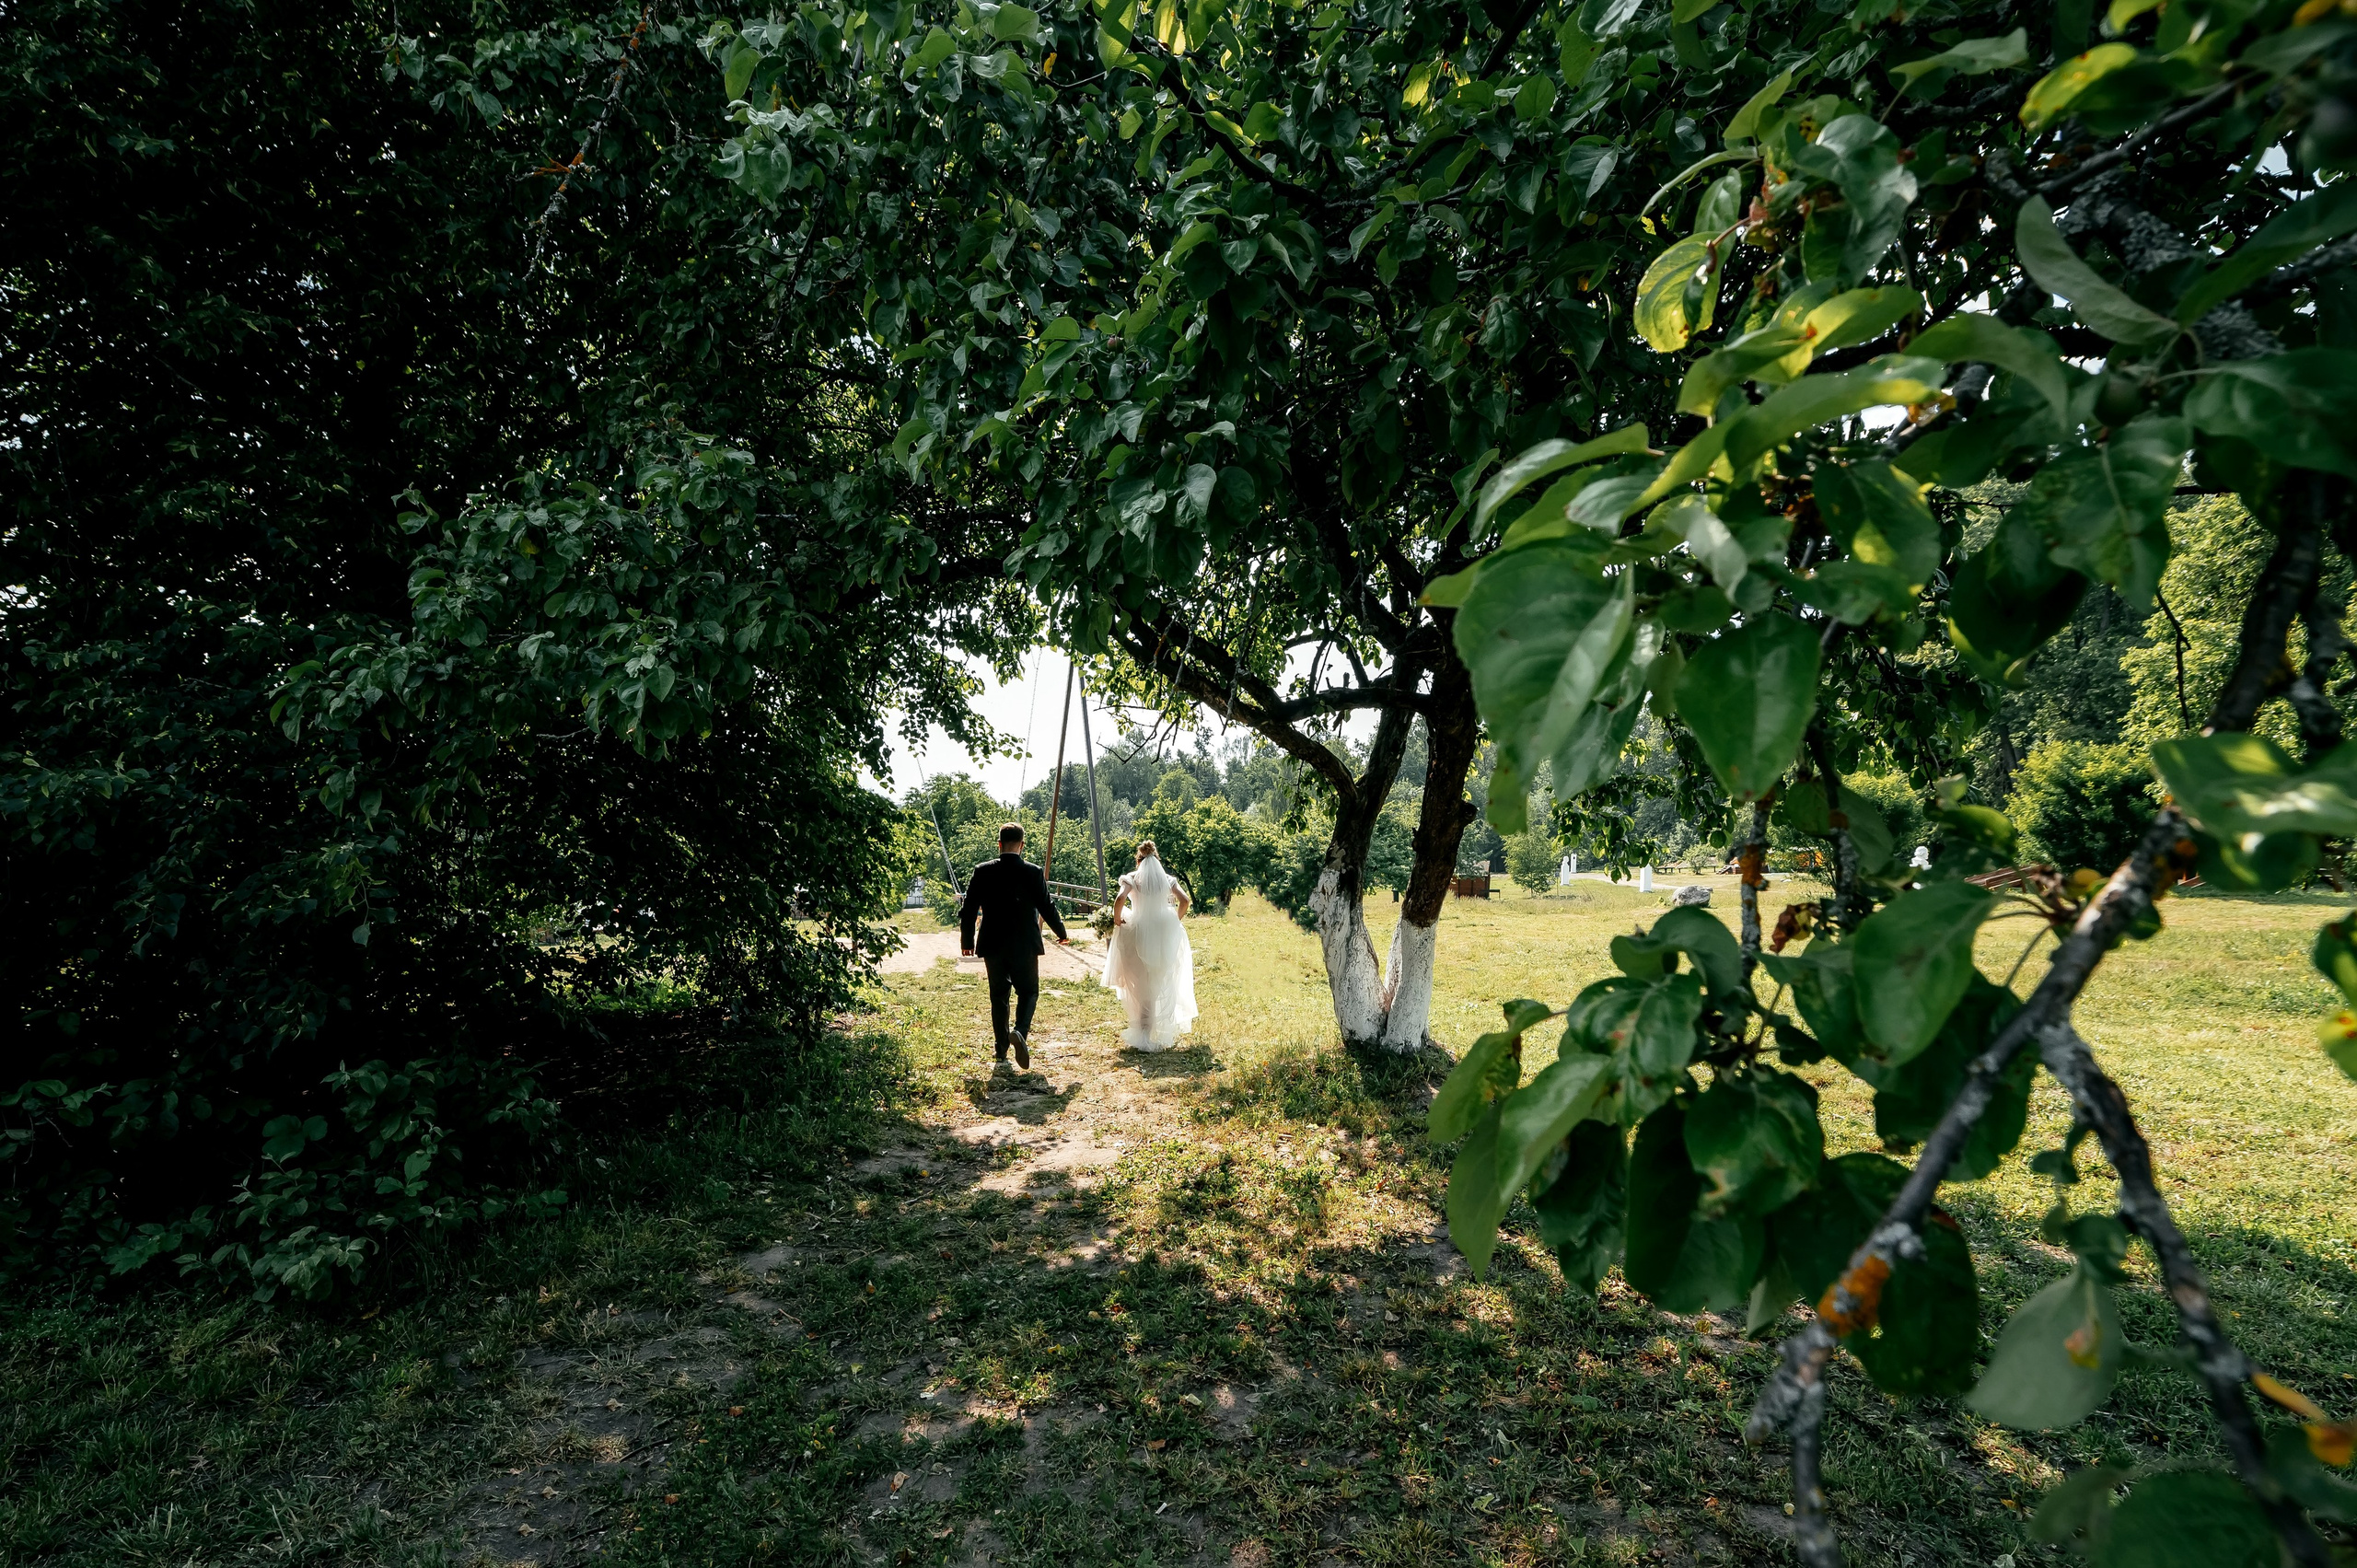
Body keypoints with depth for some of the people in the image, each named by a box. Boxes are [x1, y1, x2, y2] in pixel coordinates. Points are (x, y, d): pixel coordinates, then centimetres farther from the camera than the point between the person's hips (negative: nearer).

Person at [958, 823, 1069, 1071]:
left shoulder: (982, 871, -3)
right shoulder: (1034, 872, -8)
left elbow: (968, 909, 0)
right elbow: (1047, 906, -4)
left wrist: (967, 940, 13)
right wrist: (1061, 933, 13)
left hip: (993, 945, 2)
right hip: (1024, 946, -2)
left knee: (998, 996, 14)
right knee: (1028, 992, 11)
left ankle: (1001, 1052, 18)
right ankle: (1020, 1031, -17)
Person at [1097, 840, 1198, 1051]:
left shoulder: (1132, 878, 1)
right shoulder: (1167, 879, 9)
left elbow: (1120, 899, -17)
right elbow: (1185, 901, -1)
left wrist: (1117, 920, -2)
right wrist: (1175, 920, 12)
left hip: (1140, 932, -3)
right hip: (1166, 933, 3)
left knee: (1143, 986, 8)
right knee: (1165, 984, 15)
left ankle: (1143, 1034, 9)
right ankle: (1165, 1032, 22)